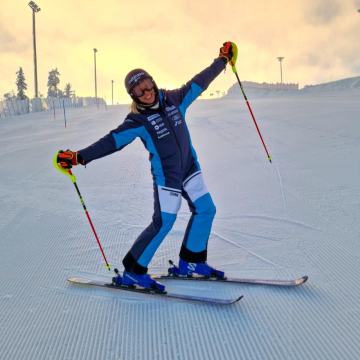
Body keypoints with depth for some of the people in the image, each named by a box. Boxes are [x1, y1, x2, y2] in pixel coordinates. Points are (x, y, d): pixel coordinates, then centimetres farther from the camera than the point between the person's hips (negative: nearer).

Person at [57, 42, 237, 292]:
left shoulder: (174, 100, -2)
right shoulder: (137, 121, -16)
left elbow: (198, 83, 8)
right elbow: (110, 142, -21)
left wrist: (223, 60, 16)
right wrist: (78, 157, -30)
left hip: (190, 168, 7)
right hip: (166, 176, -7)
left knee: (206, 210, 8)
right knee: (163, 223, -10)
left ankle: (191, 262, 23)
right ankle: (132, 272, 2)